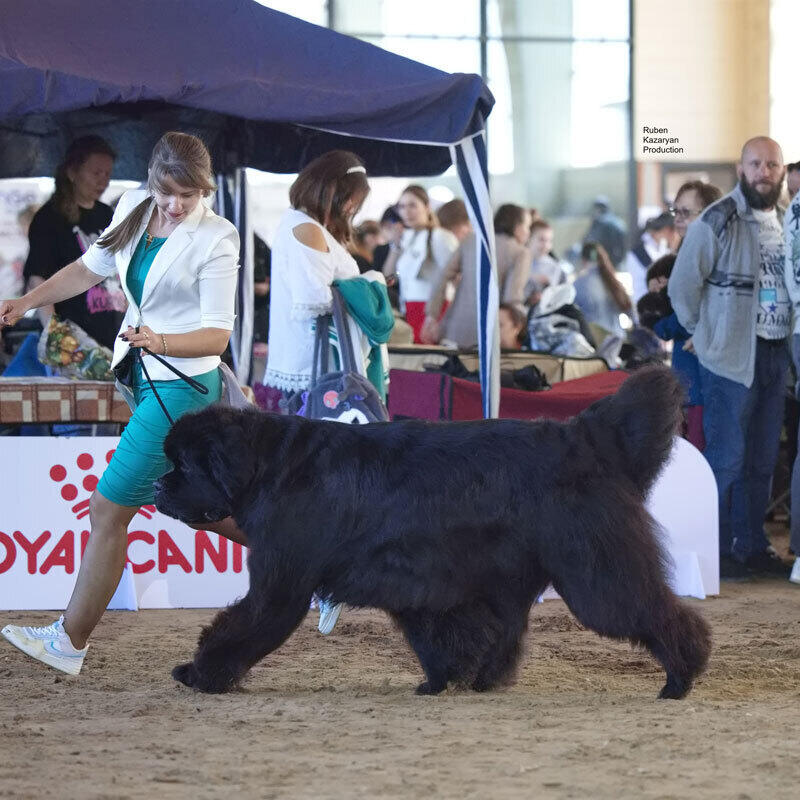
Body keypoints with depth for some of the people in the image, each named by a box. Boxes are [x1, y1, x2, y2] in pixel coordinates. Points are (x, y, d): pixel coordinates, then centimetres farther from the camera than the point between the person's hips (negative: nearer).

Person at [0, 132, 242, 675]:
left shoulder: (216, 238, -16)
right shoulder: (135, 208, 2)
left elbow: (218, 335, -18)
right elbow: (91, 267, 18)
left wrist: (161, 342, -34)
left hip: (183, 383, -8)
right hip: (145, 375, 8)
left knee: (109, 508, -5)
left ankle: (71, 640, 3)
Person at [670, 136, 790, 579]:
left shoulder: (785, 221, 12)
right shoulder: (717, 221, -9)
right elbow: (682, 285, -6)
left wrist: (784, 335, 14)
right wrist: (705, 334, 0)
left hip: (774, 355, 6)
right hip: (731, 356, -6)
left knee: (762, 458, 10)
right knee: (727, 458, -5)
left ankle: (751, 545, 18)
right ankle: (716, 549, 1)